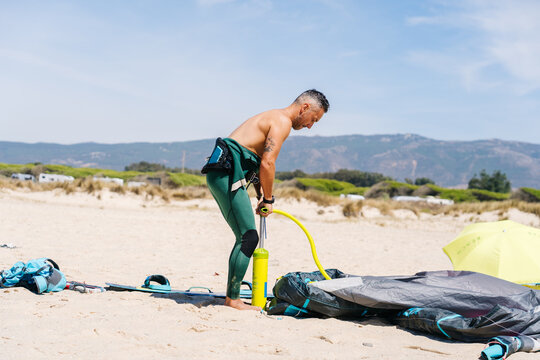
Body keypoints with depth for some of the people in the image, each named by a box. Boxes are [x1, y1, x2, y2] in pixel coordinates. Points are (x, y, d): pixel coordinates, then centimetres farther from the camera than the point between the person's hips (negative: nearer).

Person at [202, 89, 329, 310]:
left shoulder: (274, 118, 24)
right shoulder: (282, 121, -8)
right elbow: (268, 164, -16)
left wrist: (261, 196, 18)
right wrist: (268, 200, -4)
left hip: (221, 173, 10)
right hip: (227, 174, -10)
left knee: (246, 237, 12)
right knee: (249, 238, -9)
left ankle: (232, 297, 16)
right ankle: (232, 299, -5)